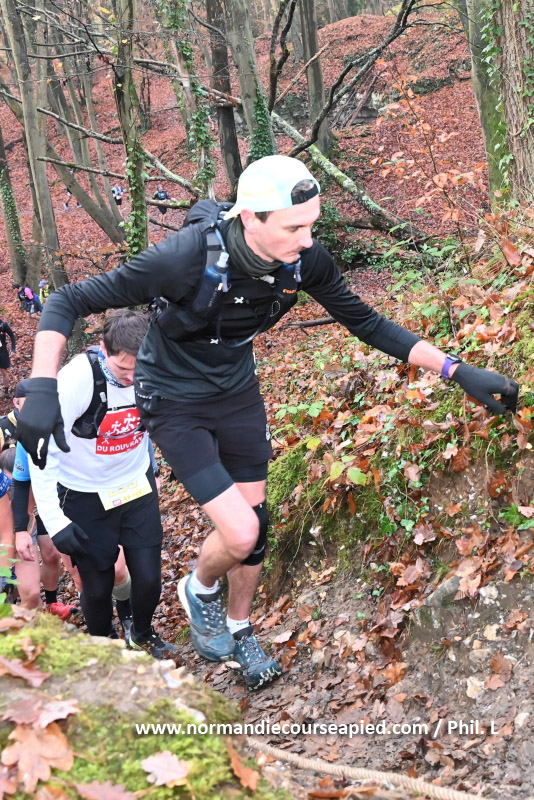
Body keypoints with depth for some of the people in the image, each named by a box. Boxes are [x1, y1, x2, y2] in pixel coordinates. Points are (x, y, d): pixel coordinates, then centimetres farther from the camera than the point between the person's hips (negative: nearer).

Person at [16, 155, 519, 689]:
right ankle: (200, 590, 21)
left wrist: (458, 371, -13)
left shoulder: (304, 259, -19)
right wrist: (42, 387, -43)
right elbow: (69, 302, -29)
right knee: (240, 534, -15)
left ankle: (239, 631, 41)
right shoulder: (186, 258, -35)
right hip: (174, 404, -5)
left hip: (237, 393, 5)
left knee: (255, 526, 13)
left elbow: (367, 324, -6)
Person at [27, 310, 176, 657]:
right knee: (98, 586, 6)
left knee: (149, 578, 2)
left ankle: (143, 635, 34)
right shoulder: (77, 378, -29)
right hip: (85, 496, -3)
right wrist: (54, 520, -25)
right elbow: (43, 451, -23)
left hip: (138, 487, 3)